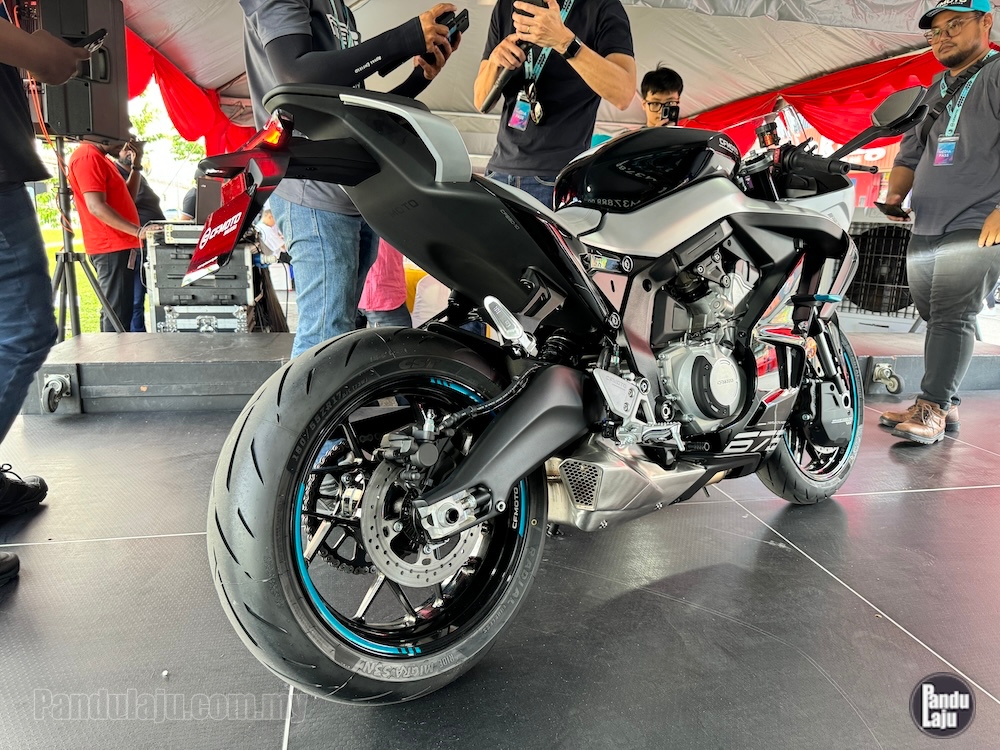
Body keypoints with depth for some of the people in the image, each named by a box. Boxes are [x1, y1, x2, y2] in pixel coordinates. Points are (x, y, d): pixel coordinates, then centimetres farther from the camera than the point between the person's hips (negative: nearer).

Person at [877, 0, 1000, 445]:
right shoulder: (932, 94, 21)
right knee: (936, 318, 9)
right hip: (925, 231, 8)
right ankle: (946, 406, 16)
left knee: (953, 316, -13)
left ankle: (932, 408, -11)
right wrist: (895, 195, 6)